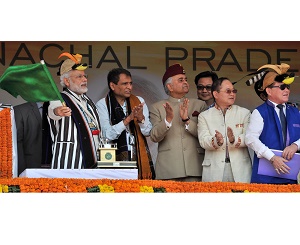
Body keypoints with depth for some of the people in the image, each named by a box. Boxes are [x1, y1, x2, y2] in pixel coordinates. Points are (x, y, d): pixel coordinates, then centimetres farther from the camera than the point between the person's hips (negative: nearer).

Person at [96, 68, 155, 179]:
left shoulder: (139, 101, 11)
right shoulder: (102, 105, -1)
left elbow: (148, 132, 6)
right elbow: (107, 135, -11)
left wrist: (141, 119, -14)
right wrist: (128, 119, -19)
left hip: (140, 159, 3)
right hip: (115, 159, -3)